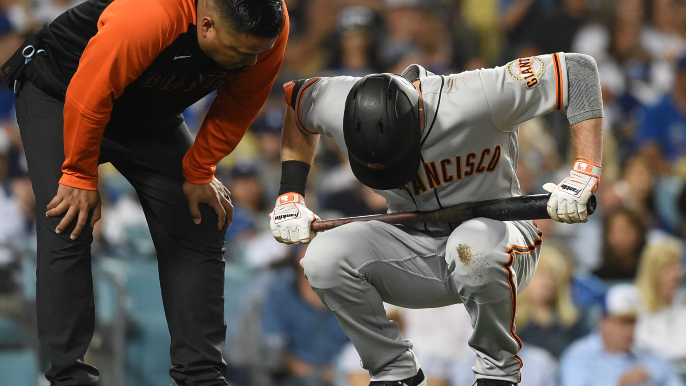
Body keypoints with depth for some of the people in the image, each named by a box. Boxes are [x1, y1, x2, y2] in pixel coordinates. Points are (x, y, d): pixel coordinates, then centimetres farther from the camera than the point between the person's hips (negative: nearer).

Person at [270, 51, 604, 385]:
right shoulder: (338, 105, -18)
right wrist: (290, 195, 2)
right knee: (323, 257, -22)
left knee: (472, 248, -39)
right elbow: (295, 99, 7)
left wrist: (583, 174, -32)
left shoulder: (475, 99, -30)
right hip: (414, 249, 4)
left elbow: (578, 69, -26)